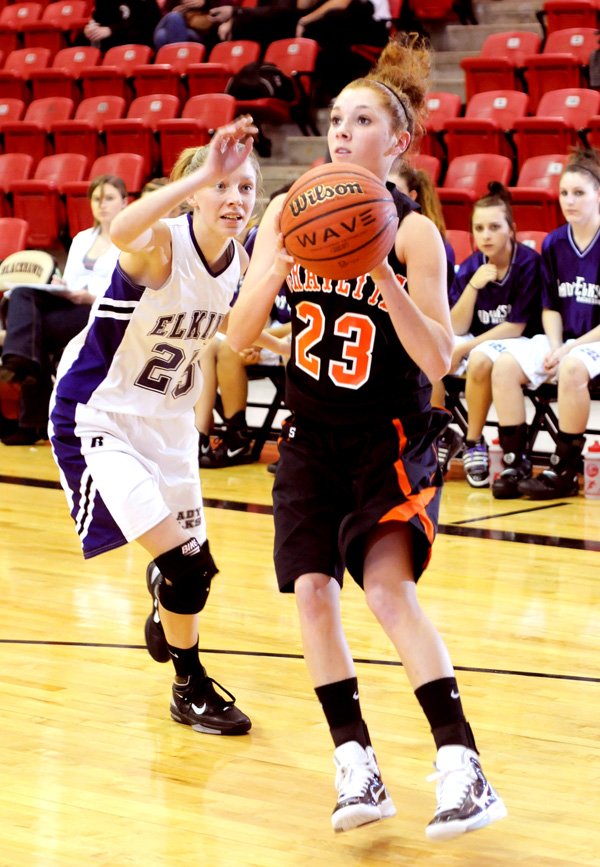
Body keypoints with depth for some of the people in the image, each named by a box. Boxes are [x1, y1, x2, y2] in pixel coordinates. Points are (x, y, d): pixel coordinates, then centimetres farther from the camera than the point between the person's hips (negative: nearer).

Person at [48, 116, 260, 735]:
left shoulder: (239, 260, -4)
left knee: (195, 565, 14)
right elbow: (121, 232, -53)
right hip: (99, 418, -7)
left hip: (169, 420, 7)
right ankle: (191, 689, 8)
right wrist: (203, 174, -61)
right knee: (181, 565, -15)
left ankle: (165, 618, 50)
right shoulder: (161, 245, -25)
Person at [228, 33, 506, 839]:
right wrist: (276, 270, -24)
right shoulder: (289, 213, -3)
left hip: (392, 438, -5)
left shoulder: (412, 232, -14)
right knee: (312, 589, -4)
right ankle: (355, 762, 8)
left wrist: (385, 280, -32)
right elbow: (240, 338, -7)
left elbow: (438, 361, -20)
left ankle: (463, 766, -21)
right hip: (312, 436, 5)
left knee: (387, 580, -22)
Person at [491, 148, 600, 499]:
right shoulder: (554, 243, 7)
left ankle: (566, 470, -24)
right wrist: (554, 347, -6)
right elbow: (551, 306, 12)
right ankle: (516, 462, -14)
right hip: (563, 340, 6)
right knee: (505, 365, -18)